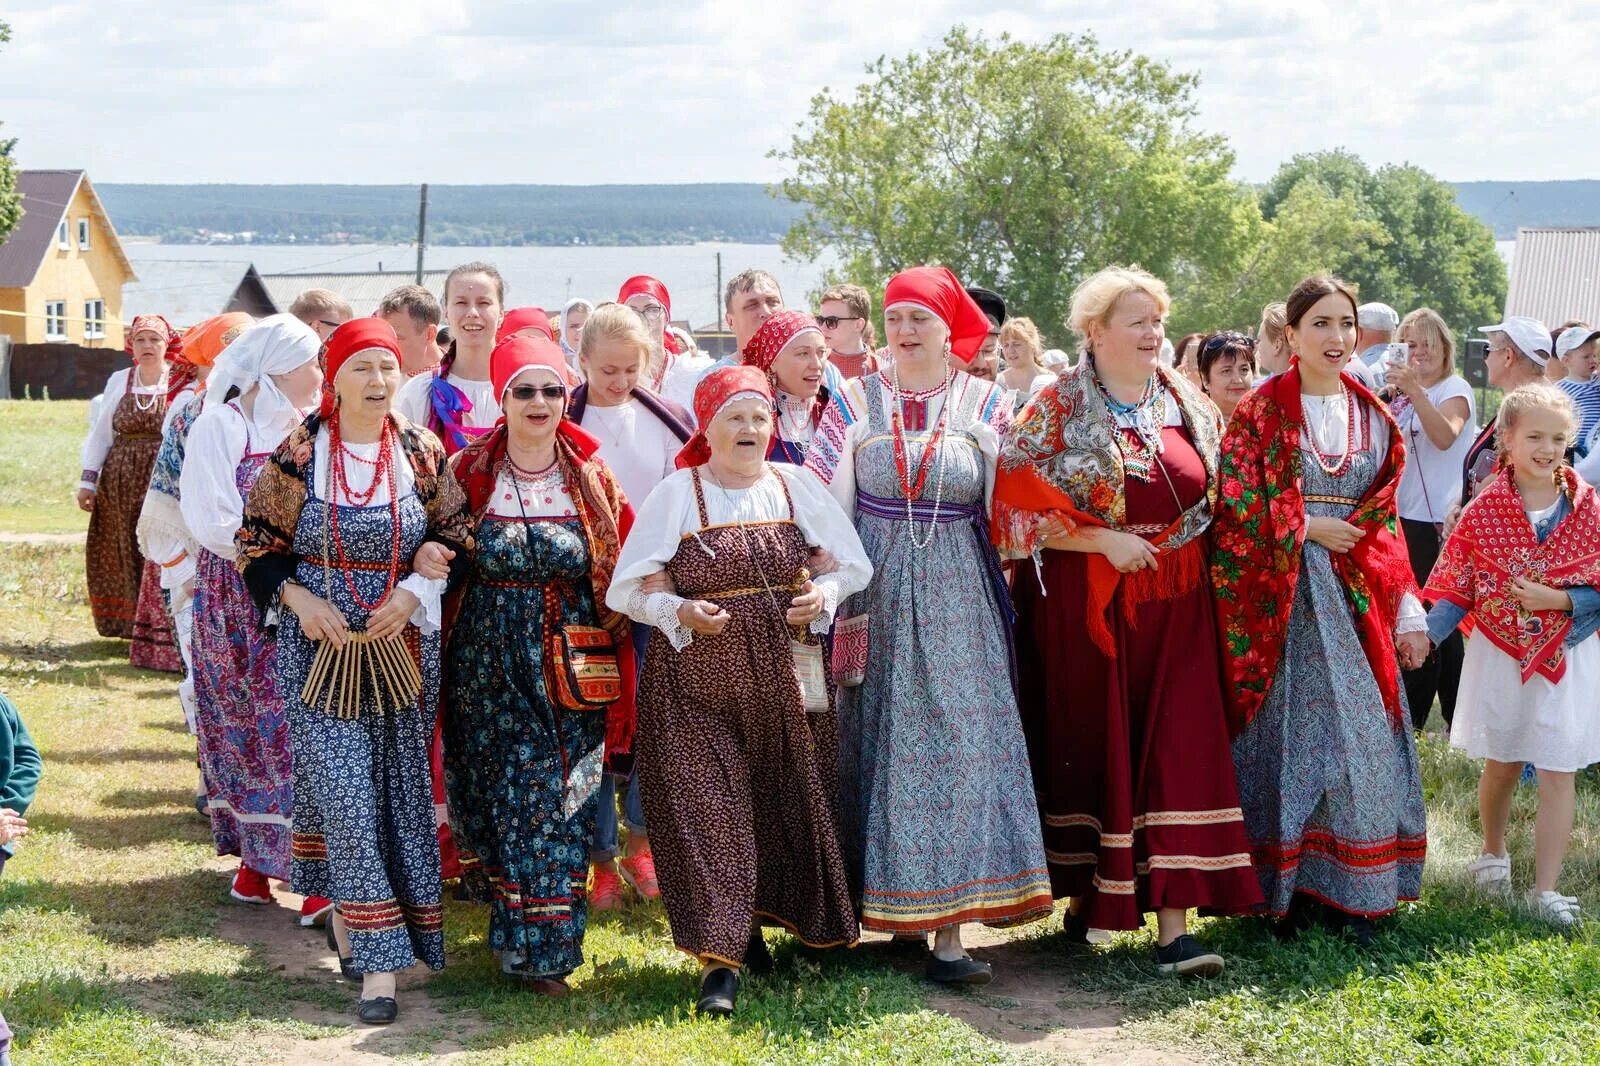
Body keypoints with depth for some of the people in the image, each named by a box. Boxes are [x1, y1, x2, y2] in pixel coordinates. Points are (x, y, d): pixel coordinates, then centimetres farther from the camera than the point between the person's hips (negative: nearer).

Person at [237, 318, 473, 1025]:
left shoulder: (422, 452, 1)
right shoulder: (299, 453, -5)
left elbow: (454, 537, 8)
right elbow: (257, 542, 2)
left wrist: (414, 592, -9)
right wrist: (300, 600, -12)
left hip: (404, 646, 3)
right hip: (322, 647, -3)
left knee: (398, 789, 8)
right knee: (343, 793, -8)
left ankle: (349, 913, 30)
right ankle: (378, 961, -4)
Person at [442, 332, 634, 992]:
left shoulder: (592, 478, 3)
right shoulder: (467, 473, 0)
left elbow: (616, 573, 7)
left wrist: (614, 657, 3)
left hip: (570, 662, 1)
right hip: (490, 660, -1)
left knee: (560, 799, -3)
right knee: (507, 788, 0)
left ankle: (544, 946, 6)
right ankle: (527, 938, 18)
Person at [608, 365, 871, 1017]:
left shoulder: (796, 487, 7)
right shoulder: (677, 494, -1)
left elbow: (854, 566, 14)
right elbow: (626, 589, 1)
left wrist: (822, 596, -5)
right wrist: (681, 612, -15)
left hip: (784, 676, 3)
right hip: (695, 677, -3)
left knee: (783, 802, 7)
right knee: (707, 807, -9)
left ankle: (754, 924, 26)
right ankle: (720, 959, -9)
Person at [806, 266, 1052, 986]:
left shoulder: (986, 406, 5)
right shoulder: (856, 403, 5)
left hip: (958, 600, -1)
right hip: (874, 595, 1)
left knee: (956, 740, -7)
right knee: (878, 738, 3)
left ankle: (946, 930, -7)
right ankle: (887, 900, 16)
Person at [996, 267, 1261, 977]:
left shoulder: (1186, 404, 10)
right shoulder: (1058, 407, -4)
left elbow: (1212, 493, 21)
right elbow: (1018, 505, -11)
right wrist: (1105, 541, -17)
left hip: (1175, 606, 4)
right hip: (1087, 604, -3)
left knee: (1178, 751, -4)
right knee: (1088, 750, 5)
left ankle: (1172, 925, -6)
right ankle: (1084, 895, 23)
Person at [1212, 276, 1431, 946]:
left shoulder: (1374, 417, 11)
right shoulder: (1262, 412, -1)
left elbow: (1385, 522, 12)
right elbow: (1235, 509, -8)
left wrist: (1407, 611, 7)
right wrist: (1309, 528, -11)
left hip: (1357, 599, 4)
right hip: (1279, 600, -4)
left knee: (1360, 741, 0)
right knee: (1285, 738, -3)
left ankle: (1350, 895, 7)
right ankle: (1288, 892, 5)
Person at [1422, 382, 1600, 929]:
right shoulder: (1484, 510, -5)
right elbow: (1457, 587, -3)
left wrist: (1556, 599, -19)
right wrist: (1425, 635, -15)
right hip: (1499, 653, 0)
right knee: (1502, 762, 15)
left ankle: (1546, 889, 0)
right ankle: (1493, 852, 41)